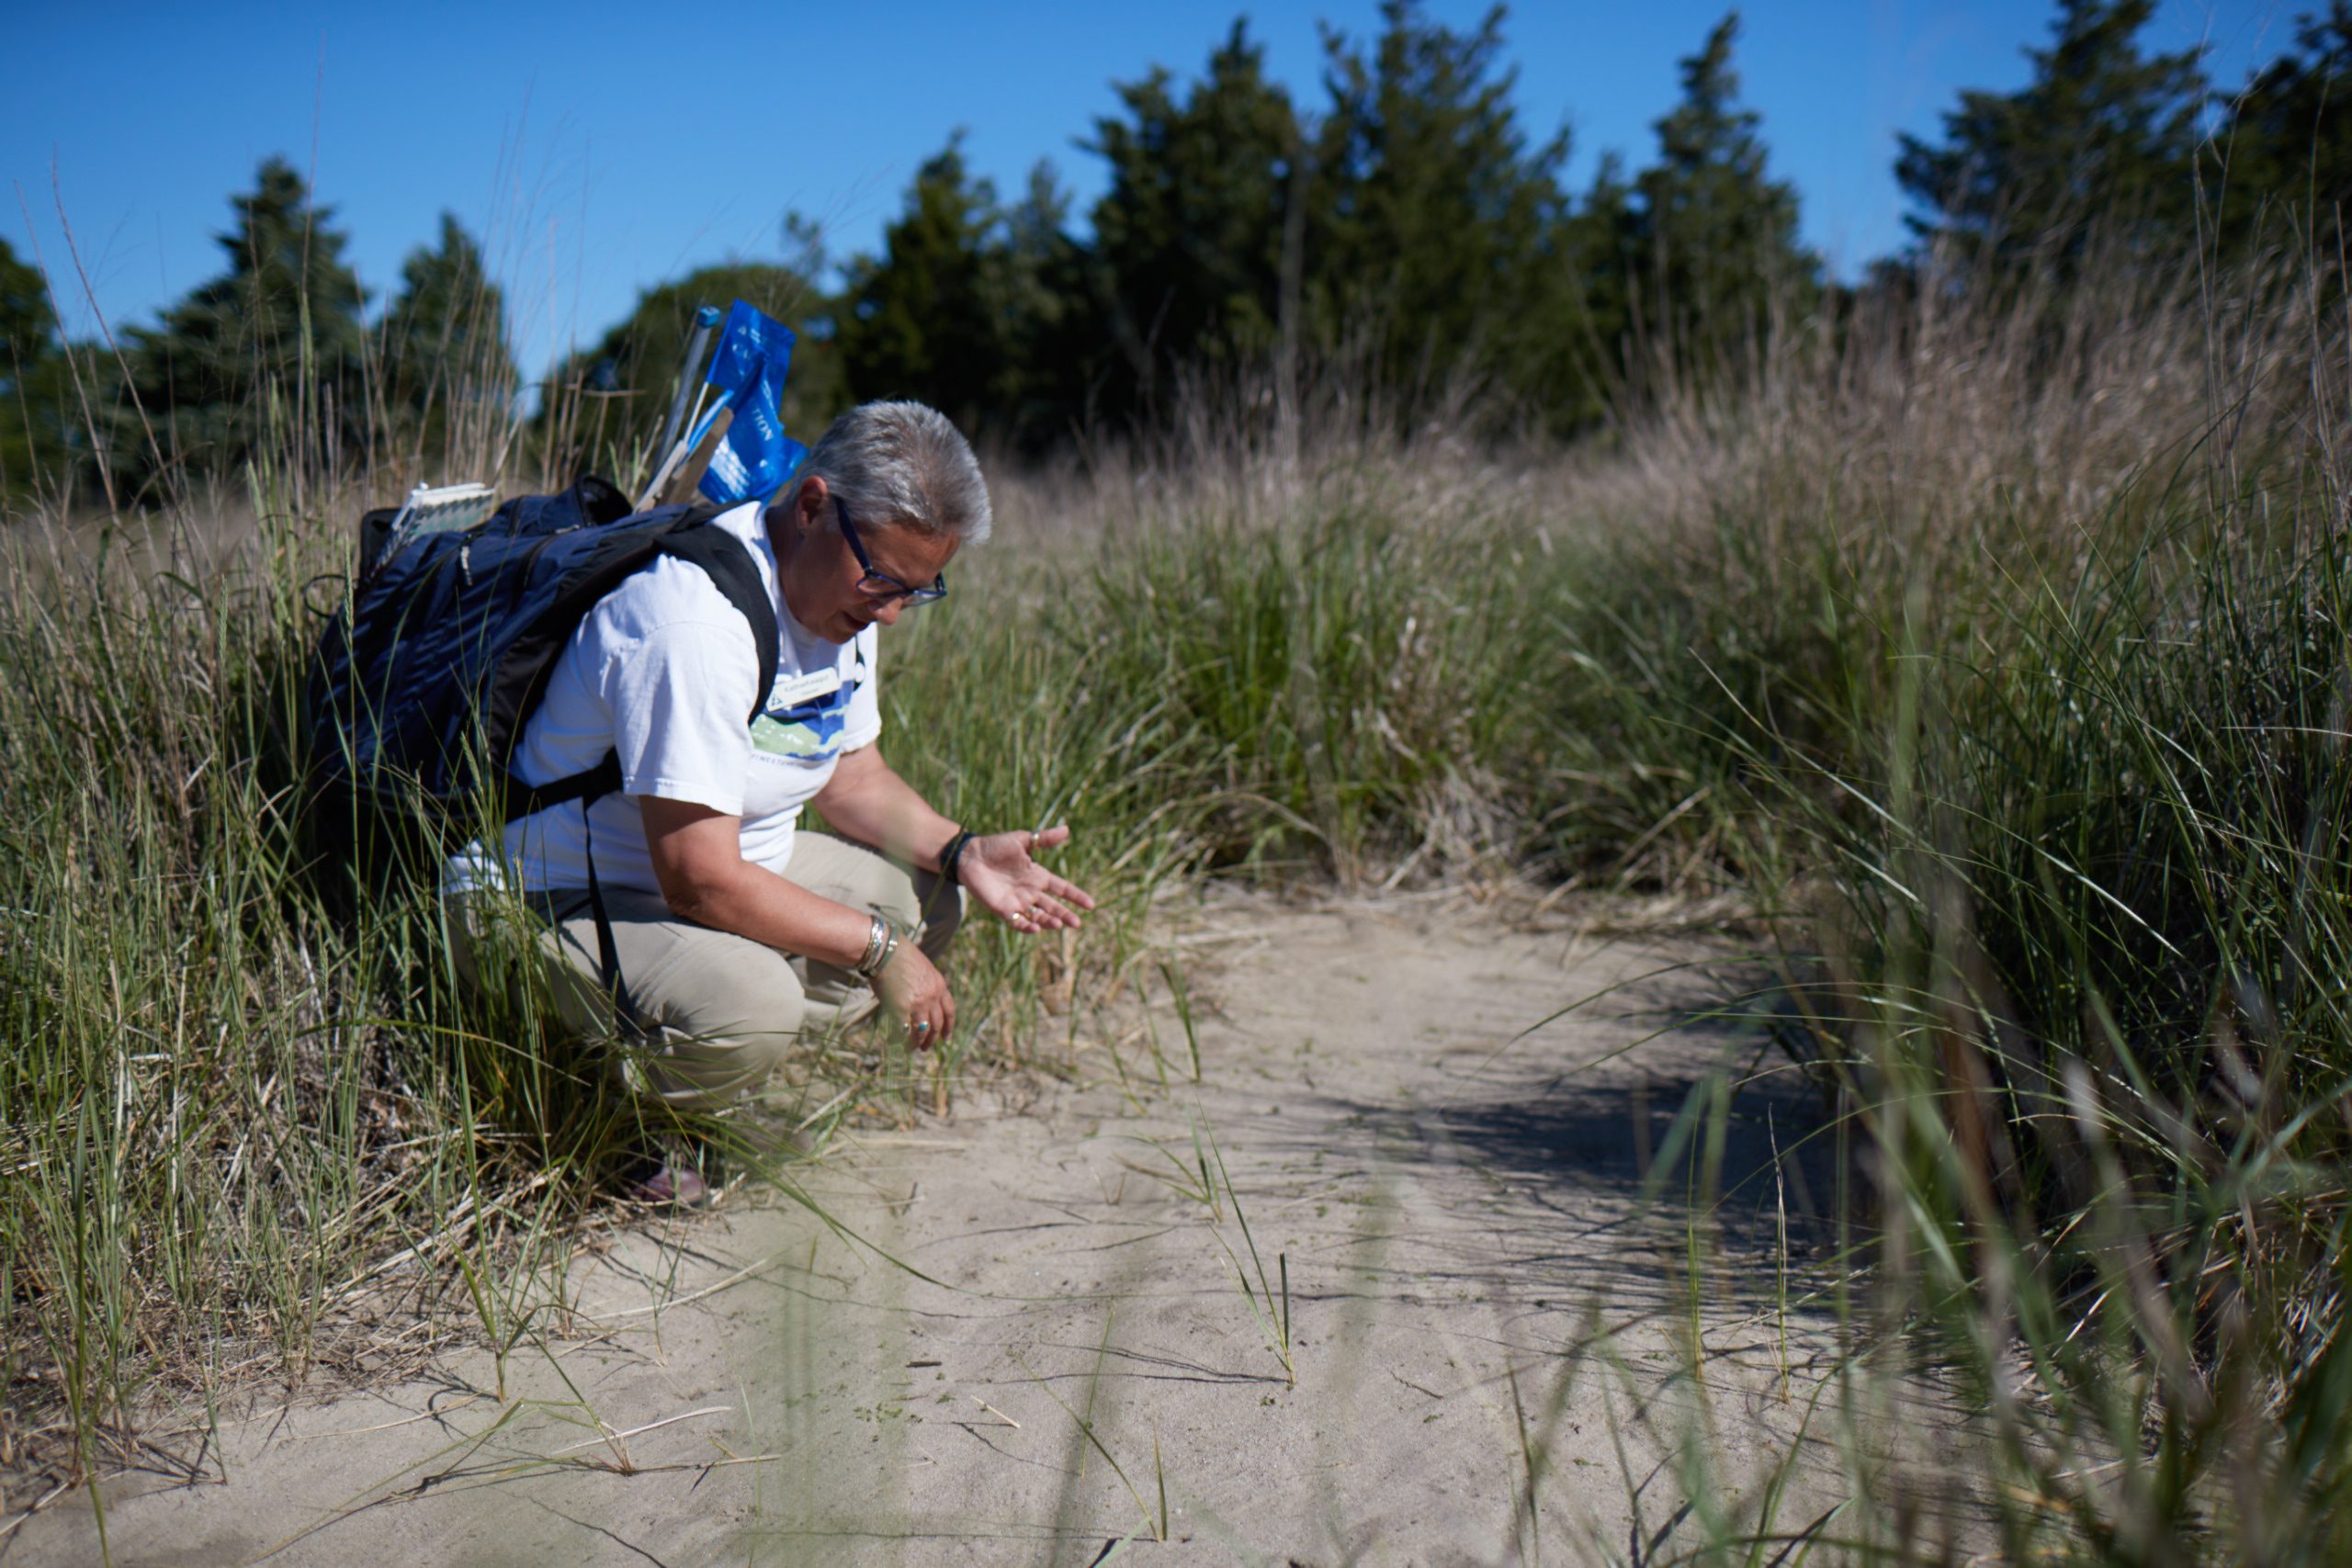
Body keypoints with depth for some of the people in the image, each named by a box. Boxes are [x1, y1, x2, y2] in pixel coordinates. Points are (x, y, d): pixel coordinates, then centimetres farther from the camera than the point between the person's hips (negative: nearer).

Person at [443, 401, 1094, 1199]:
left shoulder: (847, 593, 0)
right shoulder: (694, 622, -30)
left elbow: (855, 778, 12)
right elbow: (699, 882, -30)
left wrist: (962, 852, -7)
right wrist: (879, 950, -21)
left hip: (720, 872, 10)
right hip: (547, 898, -9)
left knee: (924, 890, 6)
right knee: (744, 1010, -35)